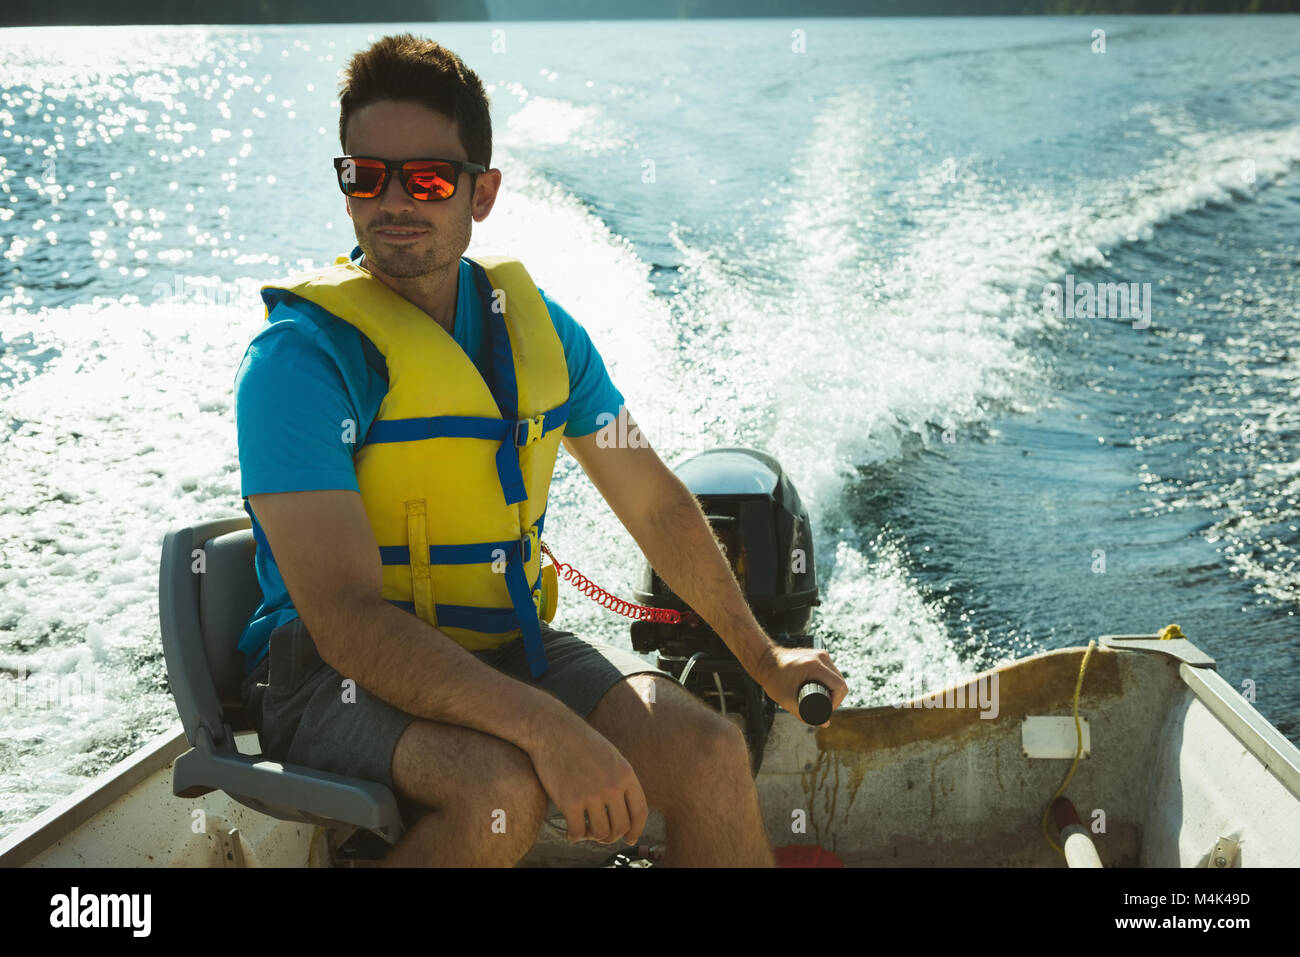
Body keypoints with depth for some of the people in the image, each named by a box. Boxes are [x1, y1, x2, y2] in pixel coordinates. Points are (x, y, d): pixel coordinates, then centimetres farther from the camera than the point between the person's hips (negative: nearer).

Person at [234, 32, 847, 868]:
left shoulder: (532, 326, 3)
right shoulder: (301, 354, -17)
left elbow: (656, 504, 14)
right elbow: (344, 617, -25)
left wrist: (761, 656, 17)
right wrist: (546, 726, -35)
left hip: (503, 650, 5)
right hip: (342, 676, -5)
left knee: (709, 753, -15)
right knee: (500, 787, -33)